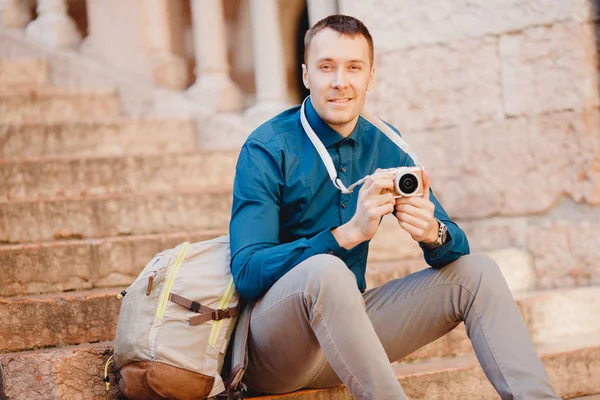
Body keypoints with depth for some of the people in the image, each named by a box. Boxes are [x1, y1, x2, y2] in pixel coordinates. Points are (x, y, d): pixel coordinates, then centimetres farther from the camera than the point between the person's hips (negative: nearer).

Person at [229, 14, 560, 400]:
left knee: (477, 273, -4)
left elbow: (457, 247, 4)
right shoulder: (267, 150, -12)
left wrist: (433, 233, -22)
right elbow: (247, 272, -22)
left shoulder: (384, 146, 5)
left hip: (345, 323, 6)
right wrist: (350, 233, -32)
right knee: (326, 271, -37)